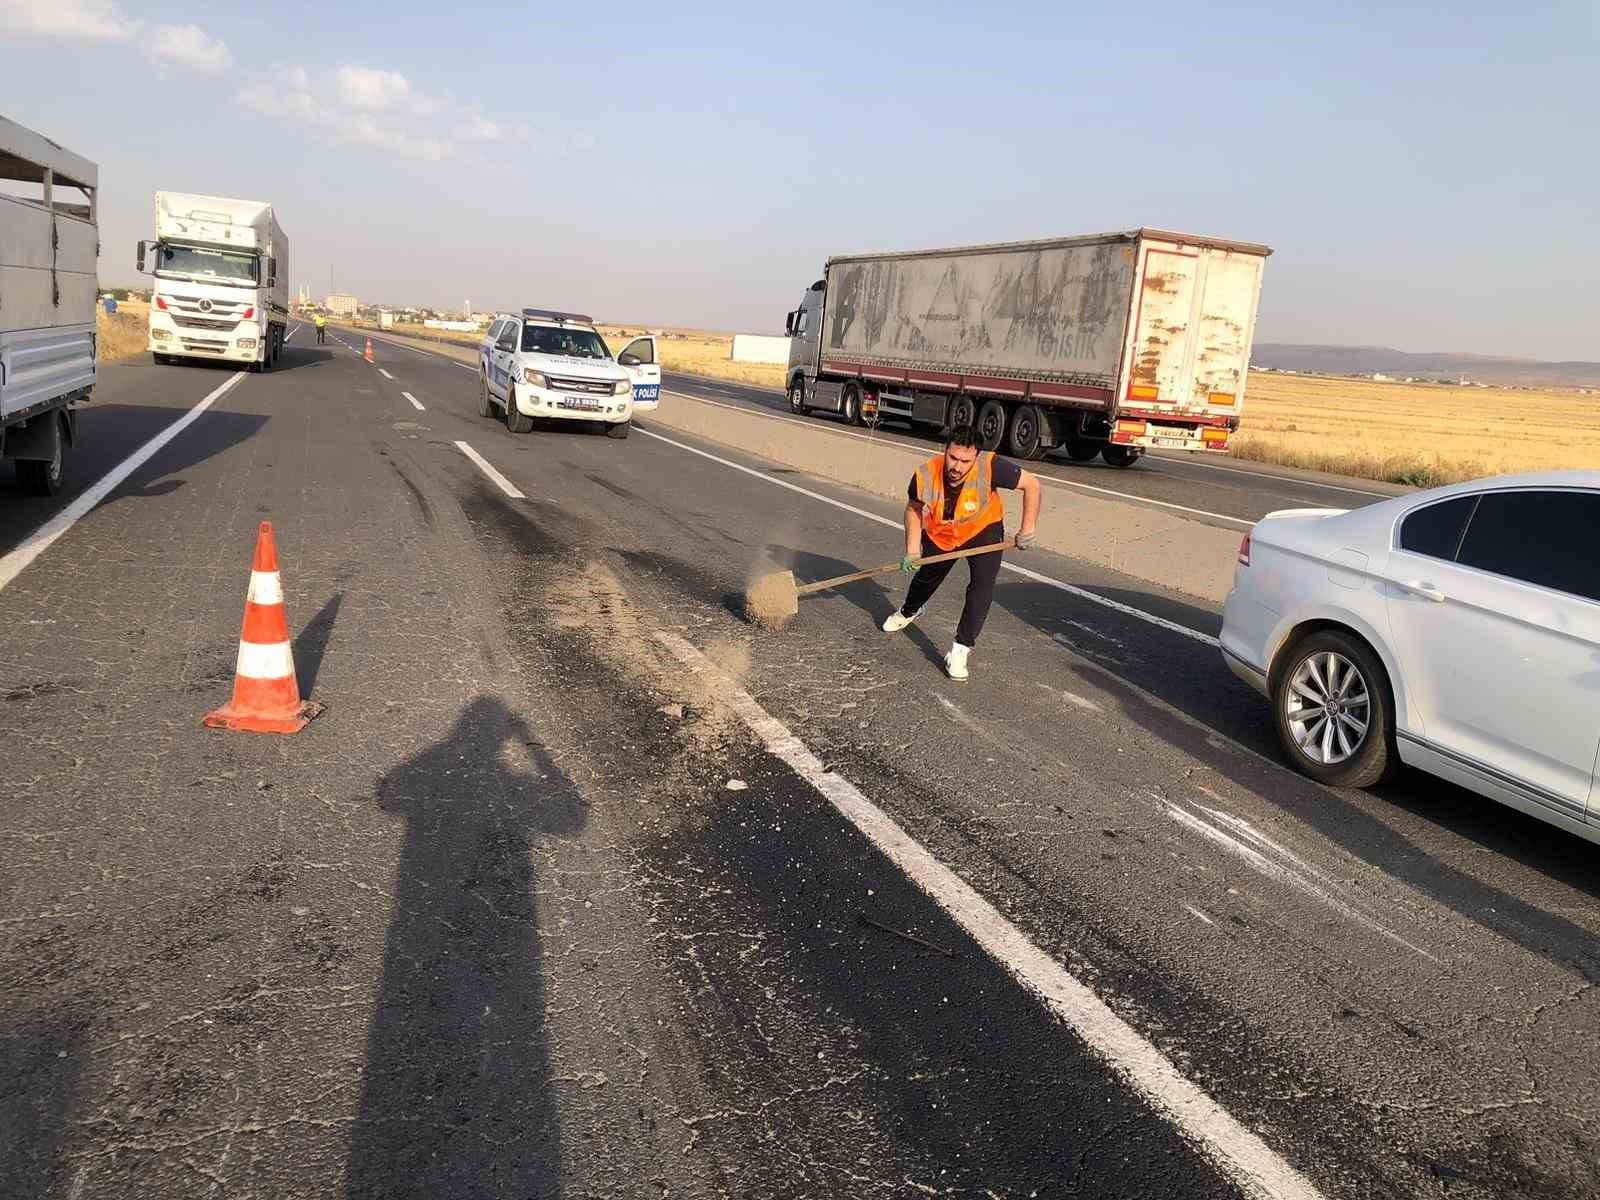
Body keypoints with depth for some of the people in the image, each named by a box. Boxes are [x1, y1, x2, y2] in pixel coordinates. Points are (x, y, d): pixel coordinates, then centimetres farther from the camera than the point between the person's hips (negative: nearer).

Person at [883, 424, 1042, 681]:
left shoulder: (990, 467, -38)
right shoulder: (925, 475, -32)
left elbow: (1031, 484, -22)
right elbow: (914, 508, -9)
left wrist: (1027, 528, -24)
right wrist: (912, 550, -15)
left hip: (983, 531, -2)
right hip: (939, 534, 2)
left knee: (982, 585, -23)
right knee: (925, 578, 24)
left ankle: (960, 650, -15)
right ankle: (909, 612, 59)